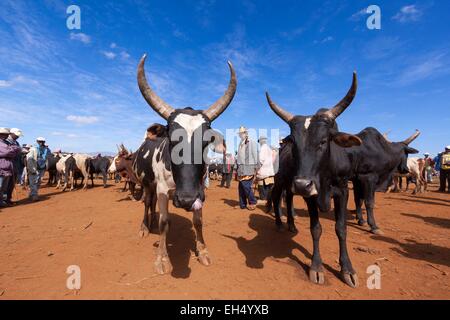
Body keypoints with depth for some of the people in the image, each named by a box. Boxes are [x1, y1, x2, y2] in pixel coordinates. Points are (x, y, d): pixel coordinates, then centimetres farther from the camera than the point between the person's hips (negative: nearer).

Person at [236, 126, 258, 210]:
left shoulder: (251, 142, -4)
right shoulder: (241, 143, 16)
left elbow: (255, 155, -7)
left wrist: (255, 167, -10)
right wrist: (237, 167, 13)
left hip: (248, 168, -7)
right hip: (241, 168, 7)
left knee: (246, 186, -9)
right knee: (241, 187, 8)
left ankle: (252, 203, 7)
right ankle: (242, 204, 17)